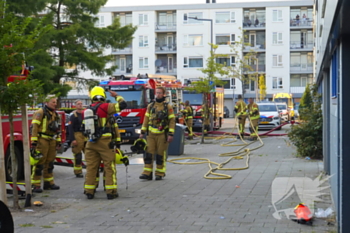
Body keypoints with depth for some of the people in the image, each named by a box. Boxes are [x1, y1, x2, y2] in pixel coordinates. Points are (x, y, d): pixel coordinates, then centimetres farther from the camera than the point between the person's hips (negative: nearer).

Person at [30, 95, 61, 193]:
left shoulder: (55, 114, 17)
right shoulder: (41, 112, -7)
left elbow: (58, 129, 23)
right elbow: (34, 127, -13)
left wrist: (58, 141, 18)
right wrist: (34, 141, -19)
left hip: (51, 141, 8)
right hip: (42, 140, -7)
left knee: (49, 162, 13)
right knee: (39, 163, -7)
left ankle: (49, 182, 21)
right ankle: (36, 185, -5)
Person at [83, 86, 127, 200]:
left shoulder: (87, 110, 11)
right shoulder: (105, 106, -9)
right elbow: (122, 105, -11)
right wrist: (116, 96, 5)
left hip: (91, 142, 6)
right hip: (105, 142, -6)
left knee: (91, 167, 8)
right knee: (109, 167, 1)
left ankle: (89, 191, 10)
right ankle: (111, 191, 0)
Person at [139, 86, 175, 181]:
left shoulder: (168, 107, -2)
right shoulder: (150, 106, 9)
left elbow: (172, 121, -4)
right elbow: (146, 119, 13)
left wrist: (171, 134, -12)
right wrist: (142, 132, 8)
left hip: (162, 134, -3)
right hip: (151, 134, 3)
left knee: (161, 154, 1)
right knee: (148, 153, -2)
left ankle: (160, 174, 11)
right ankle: (147, 173, 0)